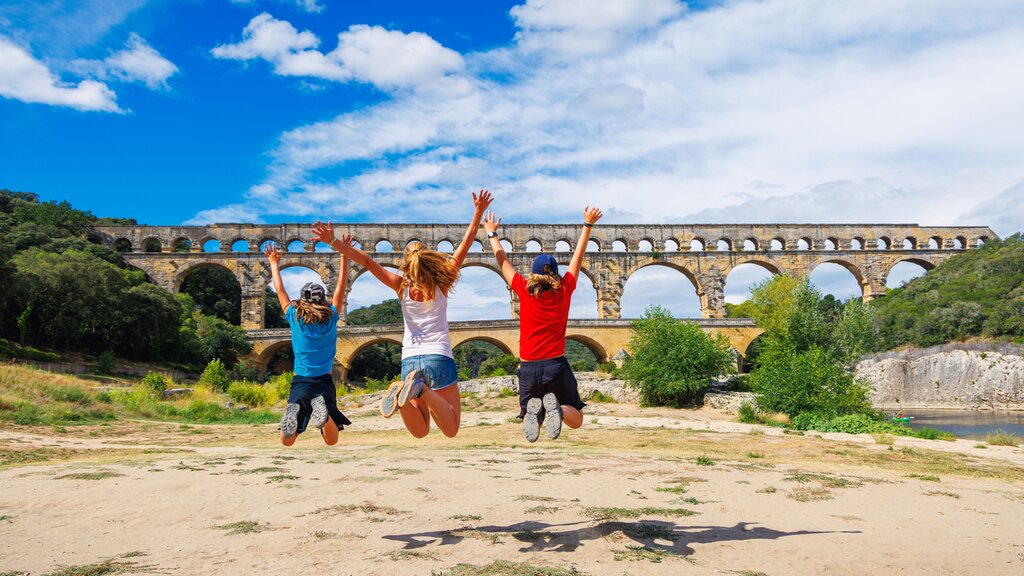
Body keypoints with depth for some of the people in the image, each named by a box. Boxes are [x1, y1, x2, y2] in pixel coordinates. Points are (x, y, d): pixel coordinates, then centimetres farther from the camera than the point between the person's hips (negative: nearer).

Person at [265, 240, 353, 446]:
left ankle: (292, 413, -31)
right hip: (324, 382, 0)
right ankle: (324, 412, -31)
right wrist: (344, 256, 9)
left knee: (287, 441, 2)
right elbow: (342, 287, 5)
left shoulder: (294, 319, -2)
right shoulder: (331, 318, -2)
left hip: (300, 382, 0)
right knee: (331, 441, 2)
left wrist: (274, 263, 22)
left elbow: (279, 290, 10)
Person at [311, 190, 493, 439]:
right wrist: (479, 212, 7)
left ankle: (404, 395, -23)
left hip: (410, 360, 3)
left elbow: (367, 262, 3)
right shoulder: (442, 285, 2)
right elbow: (464, 247, 3)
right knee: (451, 430, -1)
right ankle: (423, 390, -28)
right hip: (439, 357, -3)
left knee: (420, 430, 9)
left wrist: (333, 242, 2)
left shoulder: (402, 286, 6)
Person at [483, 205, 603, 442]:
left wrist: (491, 234, 24)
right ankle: (556, 406, -20)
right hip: (556, 367, 0)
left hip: (528, 369, 1)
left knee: (527, 421, 17)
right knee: (576, 420, 15)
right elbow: (578, 256, 9)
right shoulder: (564, 291, -1)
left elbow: (502, 261, 10)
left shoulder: (524, 291, -2)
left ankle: (533, 410, -19)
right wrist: (588, 225, 19)